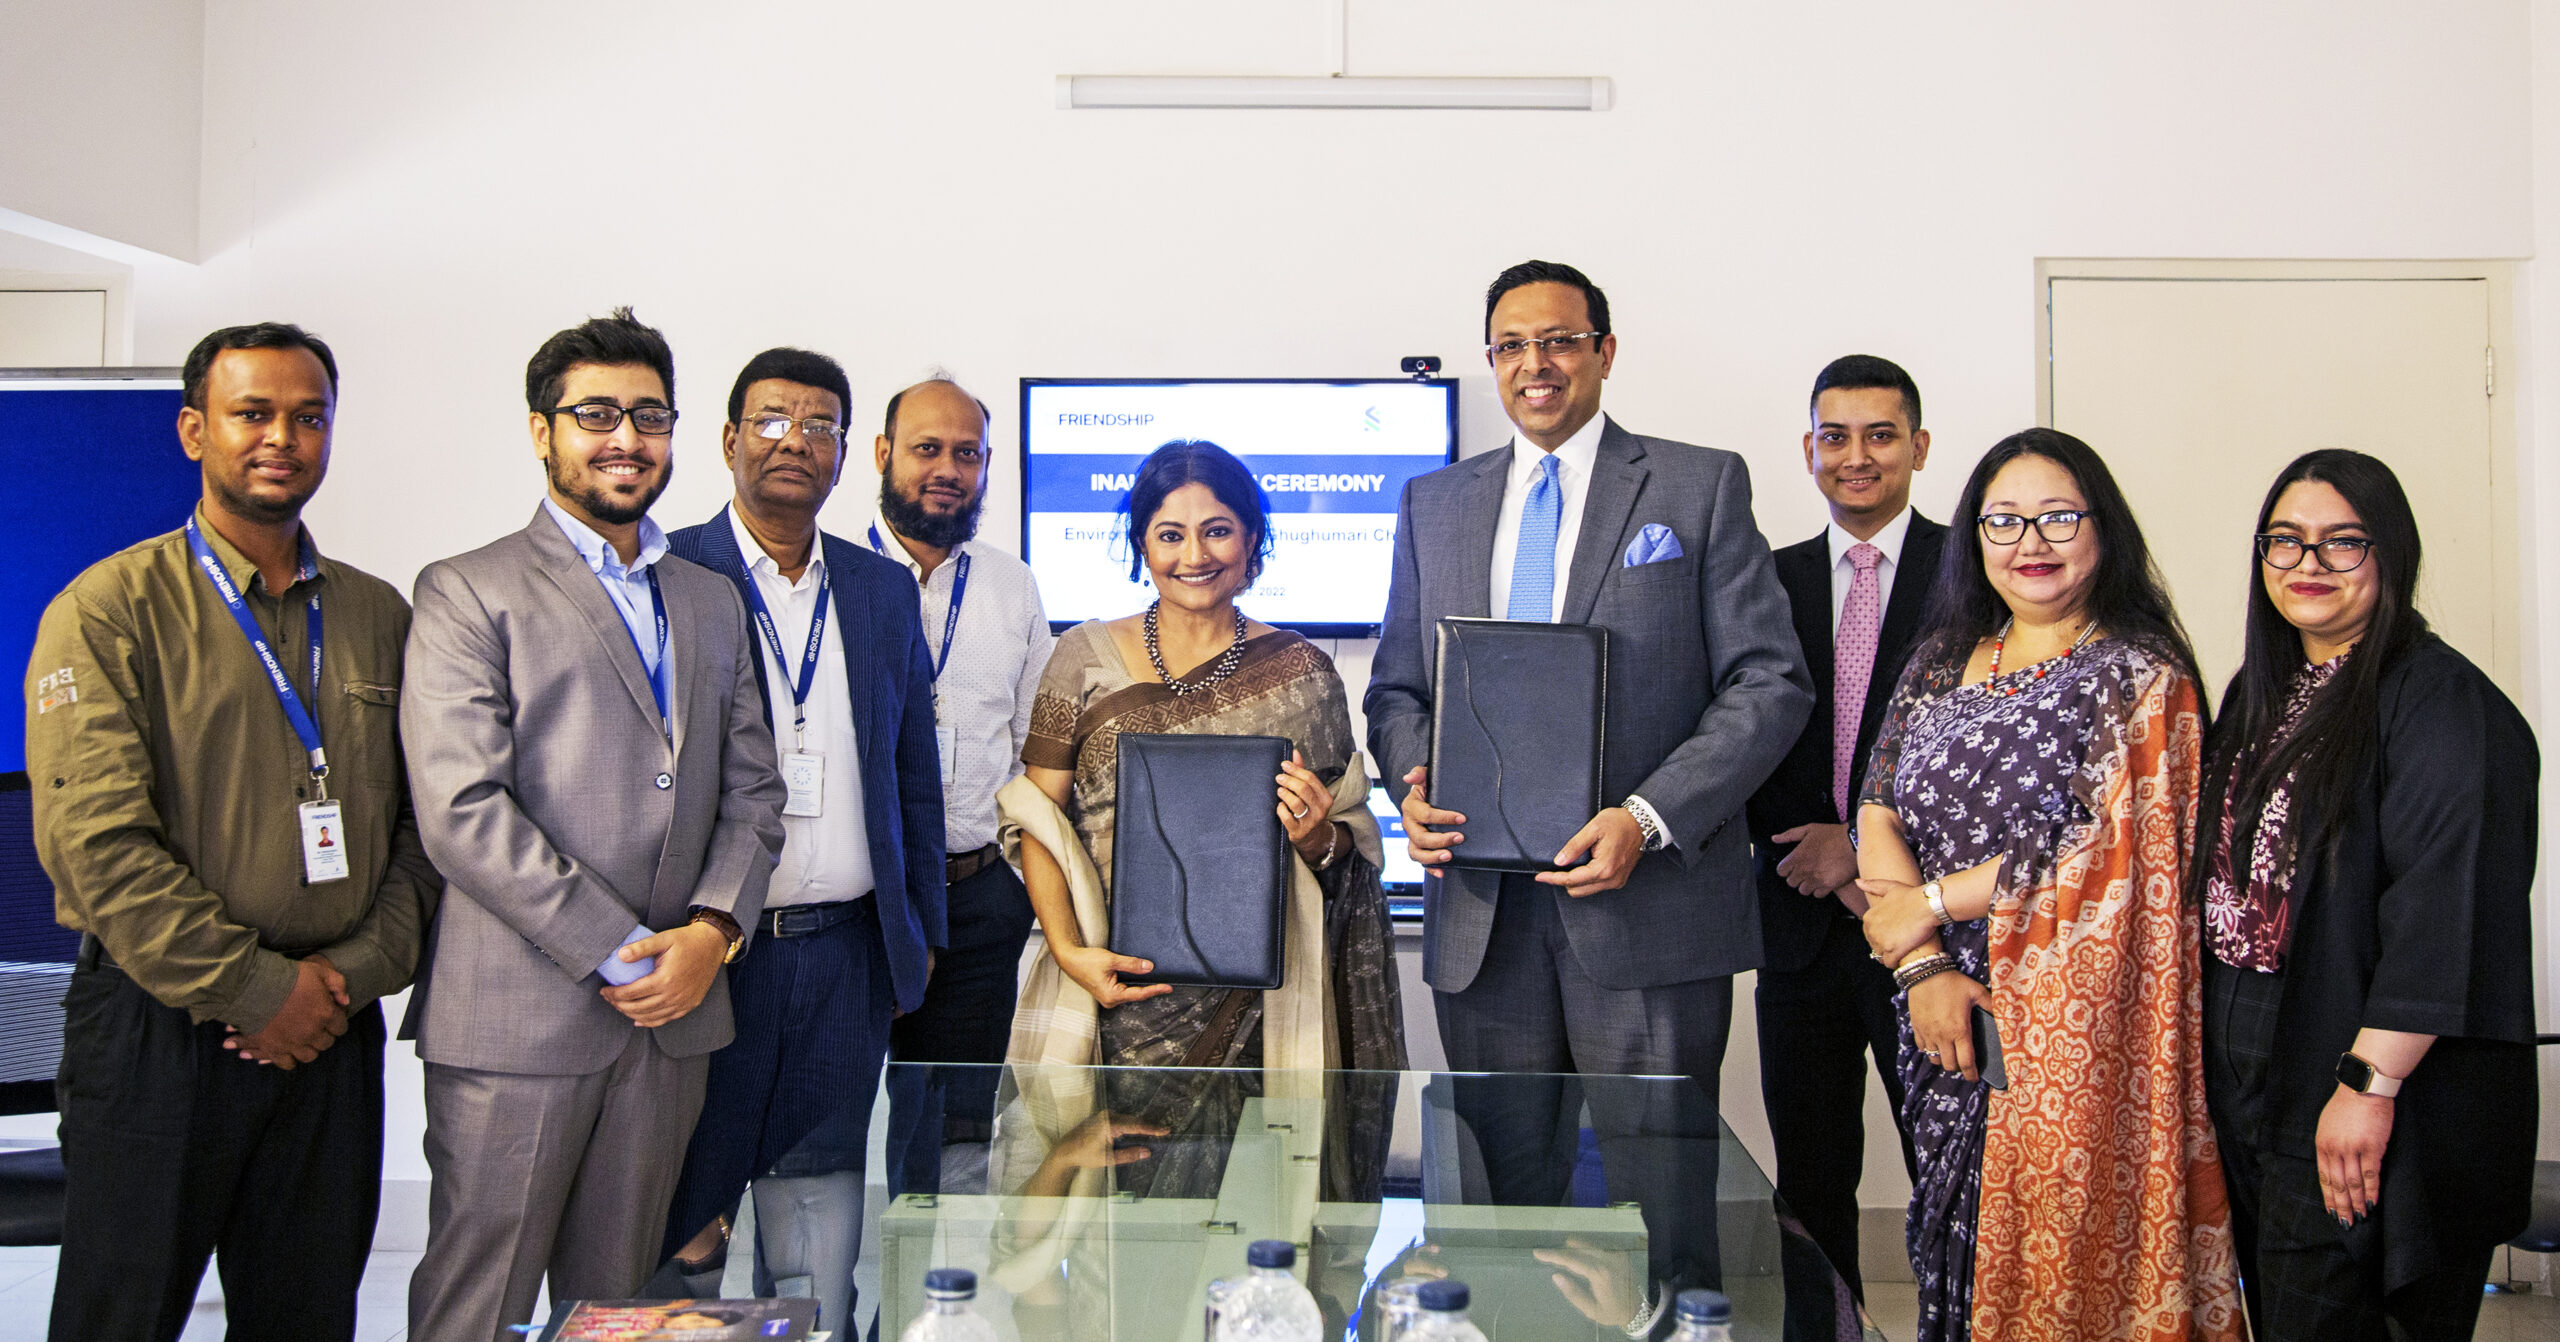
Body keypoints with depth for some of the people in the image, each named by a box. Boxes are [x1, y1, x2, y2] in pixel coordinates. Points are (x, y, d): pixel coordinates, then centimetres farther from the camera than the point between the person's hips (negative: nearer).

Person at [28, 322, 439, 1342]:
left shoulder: (379, 616, 10)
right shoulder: (108, 609, -3)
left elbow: (428, 822, 8)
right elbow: (94, 839, -12)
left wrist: (360, 971, -5)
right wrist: (257, 989, -13)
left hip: (334, 1033, 4)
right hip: (157, 1036, -3)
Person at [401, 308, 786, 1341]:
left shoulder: (714, 604, 16)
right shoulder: (467, 593, -3)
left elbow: (752, 790, 13)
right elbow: (461, 811, -12)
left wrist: (712, 930, -5)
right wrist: (622, 954, -14)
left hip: (674, 1016, 5)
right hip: (517, 1017, -5)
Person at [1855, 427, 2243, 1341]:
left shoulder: (2141, 675, -5)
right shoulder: (1940, 663, 9)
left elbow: (2104, 847, -15)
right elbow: (1879, 811, 2)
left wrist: (1930, 903, -10)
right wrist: (1922, 965, -11)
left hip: (2072, 1024, -4)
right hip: (1947, 1019, 5)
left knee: (2057, 1252, 2)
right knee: (1954, 1245, 13)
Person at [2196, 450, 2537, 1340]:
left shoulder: (2441, 700, -14)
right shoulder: (2261, 692, 12)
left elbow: (2441, 915, -20)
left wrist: (2370, 1081, -23)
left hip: (2371, 1112, -7)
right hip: (2250, 1084, 8)